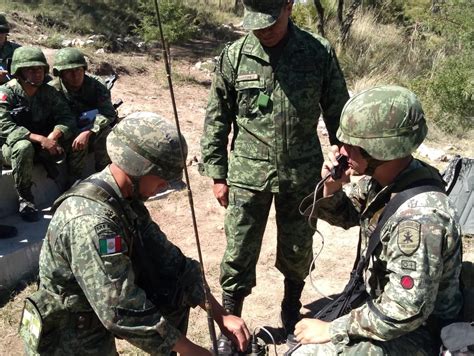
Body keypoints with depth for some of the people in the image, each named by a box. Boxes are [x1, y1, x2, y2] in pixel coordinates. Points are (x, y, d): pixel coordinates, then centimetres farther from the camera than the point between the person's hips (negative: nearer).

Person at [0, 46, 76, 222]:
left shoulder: (48, 92, -2)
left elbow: (66, 117, -9)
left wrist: (53, 136, -30)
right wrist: (39, 139, -37)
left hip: (42, 146, 3)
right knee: (24, 147, -38)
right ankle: (25, 199, -20)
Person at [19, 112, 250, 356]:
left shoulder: (127, 200, -4)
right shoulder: (91, 220, -30)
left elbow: (166, 259, -1)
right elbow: (123, 313, -30)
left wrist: (221, 316, -5)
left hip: (100, 311, 7)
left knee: (178, 287, -1)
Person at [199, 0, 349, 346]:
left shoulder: (320, 52, -6)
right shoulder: (234, 56, -5)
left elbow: (338, 114, 3)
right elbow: (216, 120, 2)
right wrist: (217, 175, 2)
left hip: (302, 174, 1)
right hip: (248, 175, 0)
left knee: (298, 252, 16)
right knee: (238, 256, 5)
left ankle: (292, 310, 43)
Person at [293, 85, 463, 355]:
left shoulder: (419, 217, -34)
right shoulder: (380, 179, -9)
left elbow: (402, 315, -31)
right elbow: (344, 216, 9)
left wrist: (331, 330, -20)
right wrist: (332, 188, -13)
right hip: (381, 303, 8)